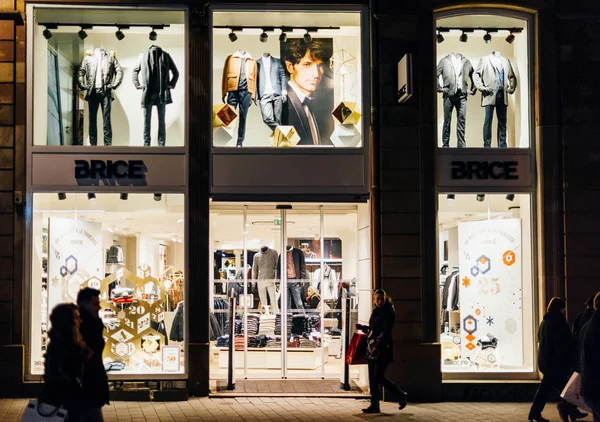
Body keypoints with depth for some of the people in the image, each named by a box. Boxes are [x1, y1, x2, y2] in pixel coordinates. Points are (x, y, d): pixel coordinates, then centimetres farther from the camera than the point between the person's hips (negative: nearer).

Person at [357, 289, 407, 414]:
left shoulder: (388, 312, -10)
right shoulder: (376, 311, 15)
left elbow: (386, 332, -17)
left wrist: (378, 346, -25)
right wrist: (362, 327, 21)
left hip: (383, 348, -8)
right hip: (373, 348, 8)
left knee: (379, 377, -9)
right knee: (372, 378, 6)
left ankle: (401, 395, 7)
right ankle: (374, 406, 10)